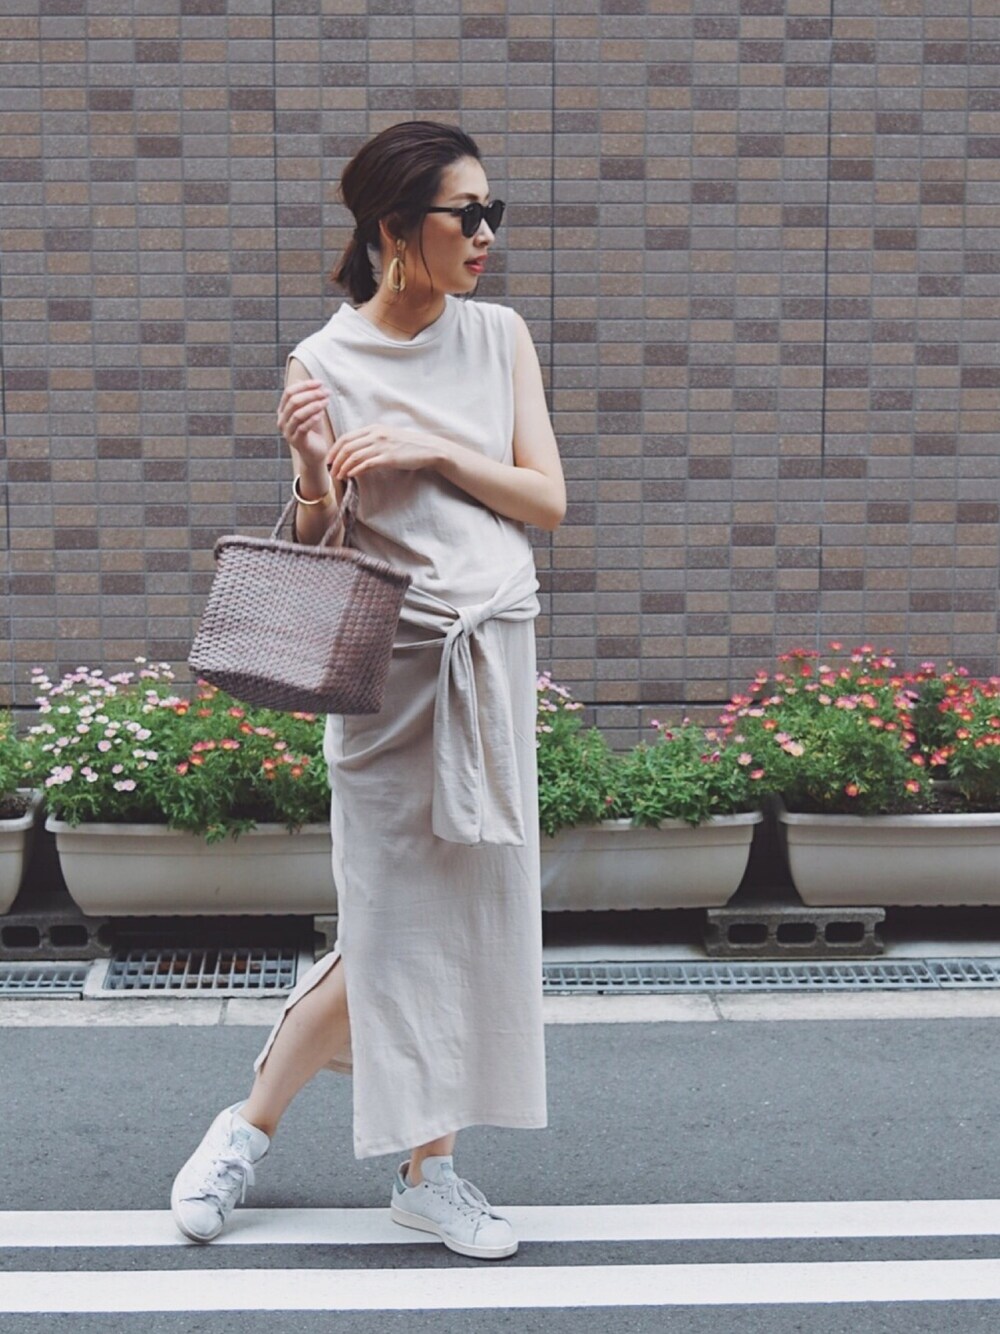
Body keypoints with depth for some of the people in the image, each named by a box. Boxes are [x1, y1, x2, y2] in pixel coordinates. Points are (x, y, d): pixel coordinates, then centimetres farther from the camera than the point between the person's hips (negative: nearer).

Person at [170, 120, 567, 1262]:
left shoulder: (500, 335, 6)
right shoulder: (323, 363, -4)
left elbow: (547, 500, 3)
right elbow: (315, 546, -1)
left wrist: (437, 450, -11)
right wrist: (314, 474, -22)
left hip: (494, 648, 5)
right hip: (393, 662, -4)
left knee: (475, 907, 7)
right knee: (397, 919, 1)